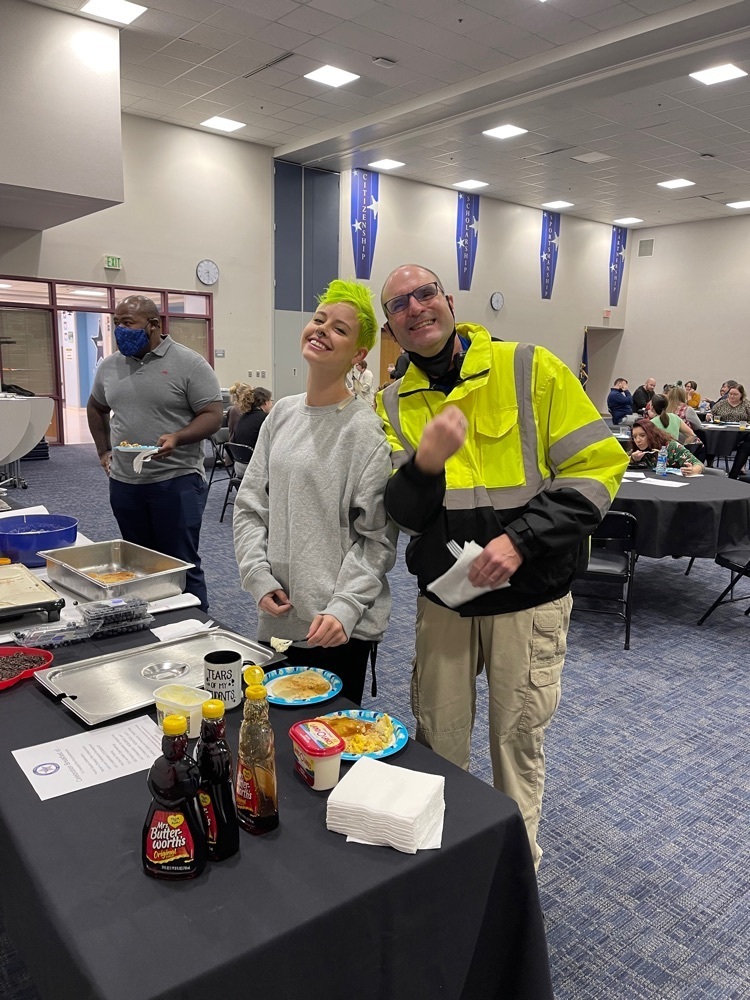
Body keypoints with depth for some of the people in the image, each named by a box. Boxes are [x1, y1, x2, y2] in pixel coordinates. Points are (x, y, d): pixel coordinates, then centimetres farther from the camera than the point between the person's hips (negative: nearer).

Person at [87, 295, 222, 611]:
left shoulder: (189, 363, -8)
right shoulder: (109, 366, 10)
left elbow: (213, 415, -11)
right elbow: (96, 408, 26)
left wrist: (177, 437, -26)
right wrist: (103, 450, 16)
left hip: (176, 480, -5)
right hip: (123, 483, 6)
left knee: (182, 564, -1)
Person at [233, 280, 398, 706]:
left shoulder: (366, 429, -12)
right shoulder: (282, 414, 5)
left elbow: (378, 537, -12)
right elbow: (249, 506, 8)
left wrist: (344, 607, -20)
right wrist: (259, 577, -4)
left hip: (340, 627, -5)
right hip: (278, 618, 6)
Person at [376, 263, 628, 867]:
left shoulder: (529, 369, -9)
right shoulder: (395, 404, 1)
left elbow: (597, 467, -10)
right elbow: (401, 515, -5)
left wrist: (521, 539, -20)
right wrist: (425, 464, -27)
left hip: (528, 600, -2)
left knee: (518, 739, 13)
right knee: (436, 739, 15)